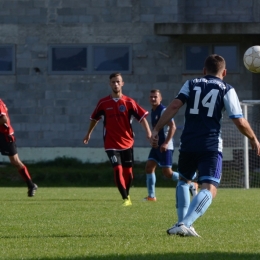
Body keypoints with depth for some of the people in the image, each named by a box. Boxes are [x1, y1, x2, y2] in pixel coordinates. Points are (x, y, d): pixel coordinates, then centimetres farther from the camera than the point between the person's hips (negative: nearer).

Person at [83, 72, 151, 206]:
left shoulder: (129, 102, -3)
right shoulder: (103, 103, 0)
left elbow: (142, 116, -5)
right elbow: (94, 118, 15)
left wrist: (148, 132, -18)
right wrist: (88, 134, 24)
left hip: (127, 142, 1)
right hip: (111, 144, -1)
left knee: (128, 171, 6)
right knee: (118, 169, -16)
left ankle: (127, 195, 31)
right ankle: (125, 199, -10)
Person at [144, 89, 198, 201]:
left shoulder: (163, 111, -14)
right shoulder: (153, 111, 14)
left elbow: (173, 127, -22)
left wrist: (166, 143, -25)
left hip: (165, 147, -9)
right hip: (157, 145, 9)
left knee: (167, 173, -8)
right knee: (149, 166, 0)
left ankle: (191, 185, 7)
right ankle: (151, 196, 4)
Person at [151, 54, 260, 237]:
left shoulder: (191, 84, 12)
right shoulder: (227, 90, 5)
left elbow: (175, 105, -3)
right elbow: (239, 121, -1)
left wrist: (157, 129, -2)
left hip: (188, 144, 4)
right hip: (211, 146, -4)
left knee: (184, 180, 28)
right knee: (209, 189, -10)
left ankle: (183, 223, 20)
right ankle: (185, 224, -32)